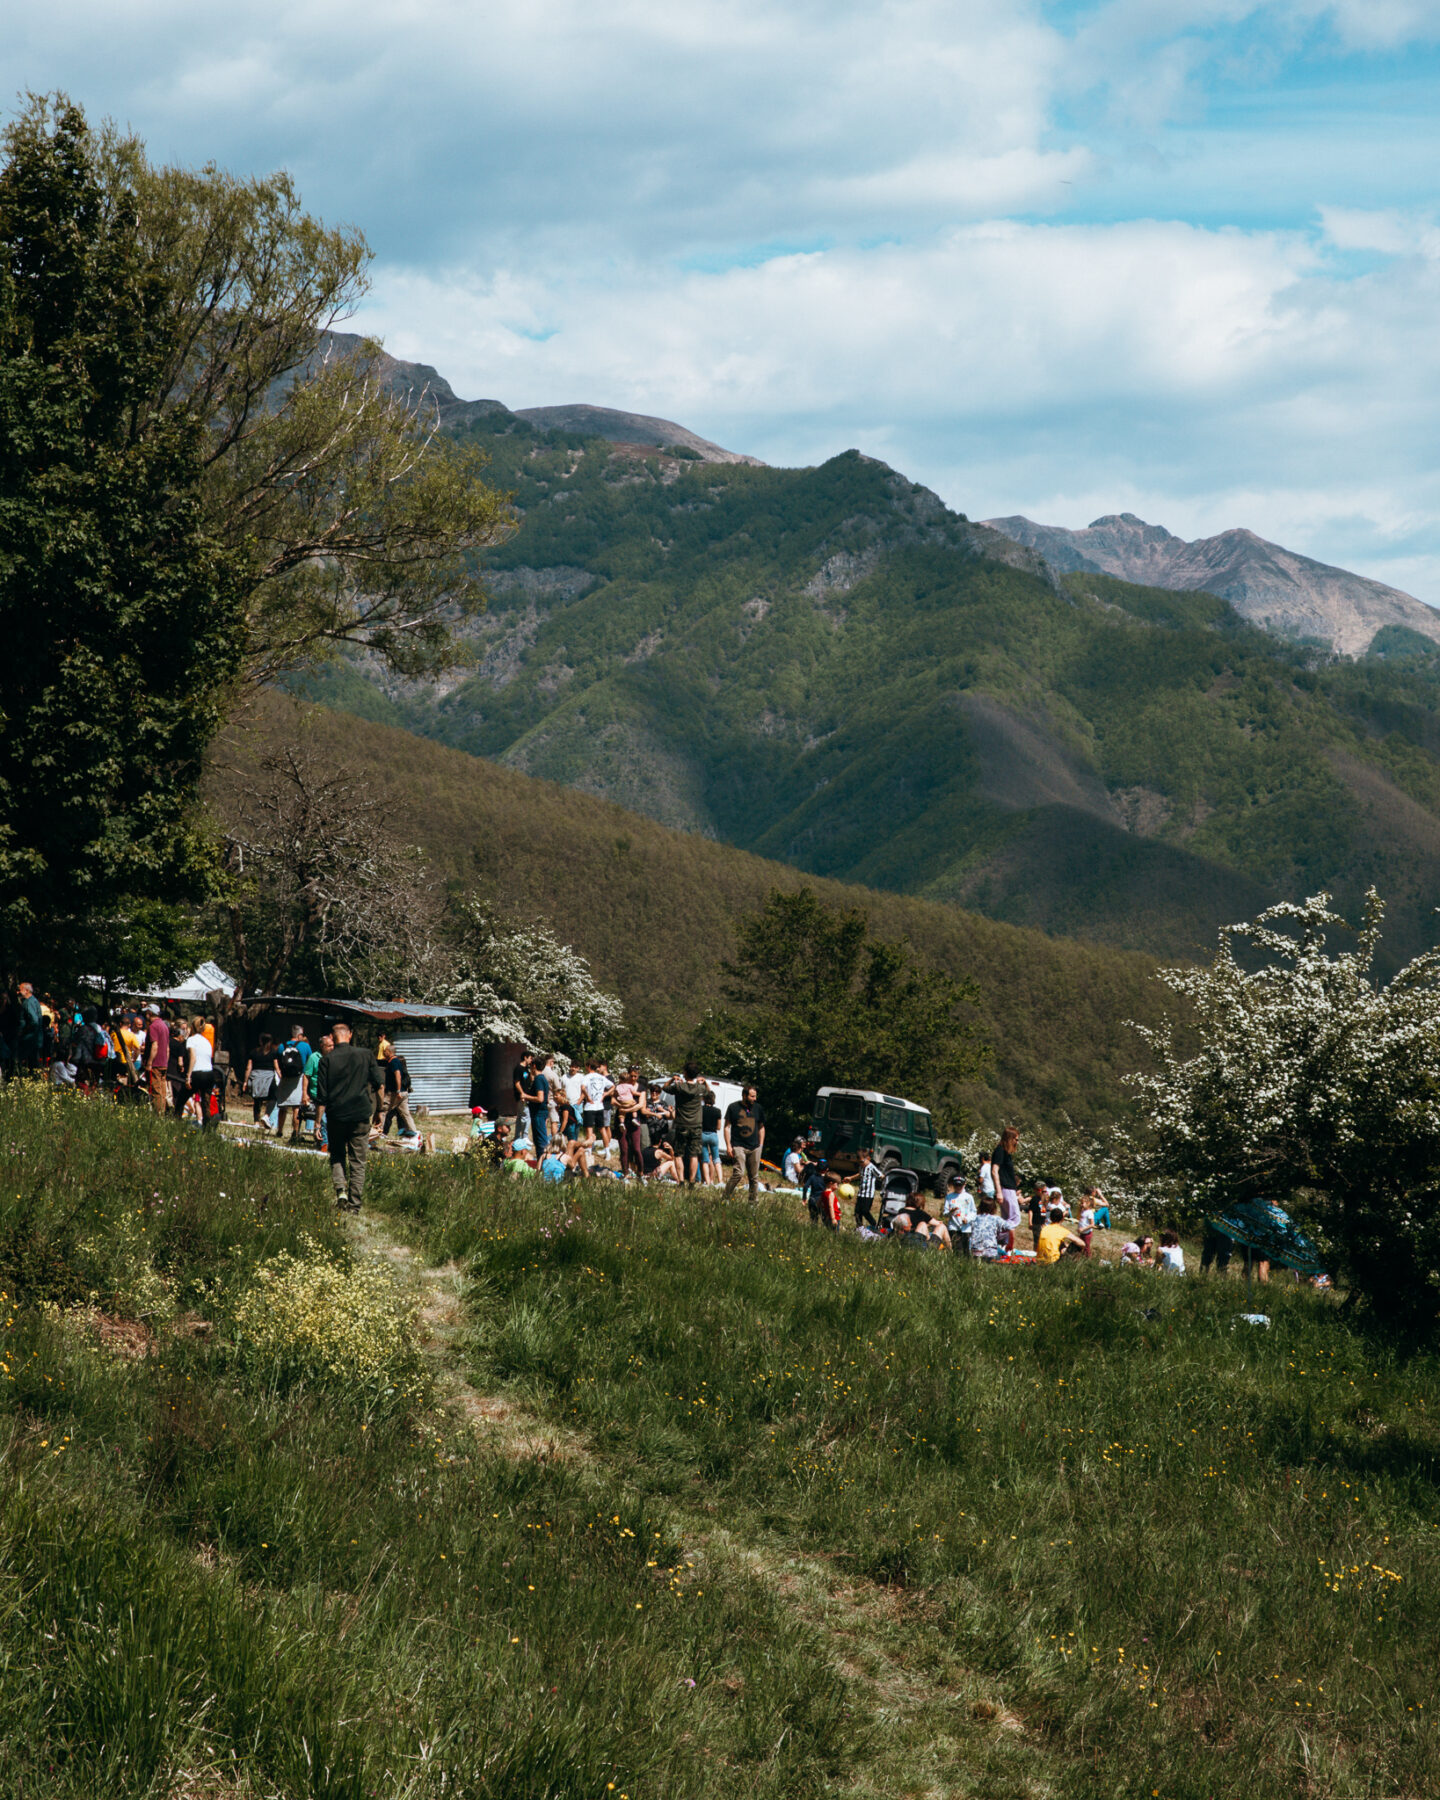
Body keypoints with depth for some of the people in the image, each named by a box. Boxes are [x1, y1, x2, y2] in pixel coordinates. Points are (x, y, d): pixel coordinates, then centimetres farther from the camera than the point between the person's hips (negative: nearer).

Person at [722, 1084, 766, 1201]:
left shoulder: (758, 1108, 11)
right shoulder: (733, 1107, 1)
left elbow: (761, 1127, 20)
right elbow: (727, 1127, 3)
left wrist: (761, 1145, 12)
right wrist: (728, 1145, -4)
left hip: (754, 1147, 4)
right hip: (738, 1146, -4)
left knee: (754, 1176, 5)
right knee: (738, 1173, -17)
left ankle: (754, 1201, 15)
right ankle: (725, 1197, -7)